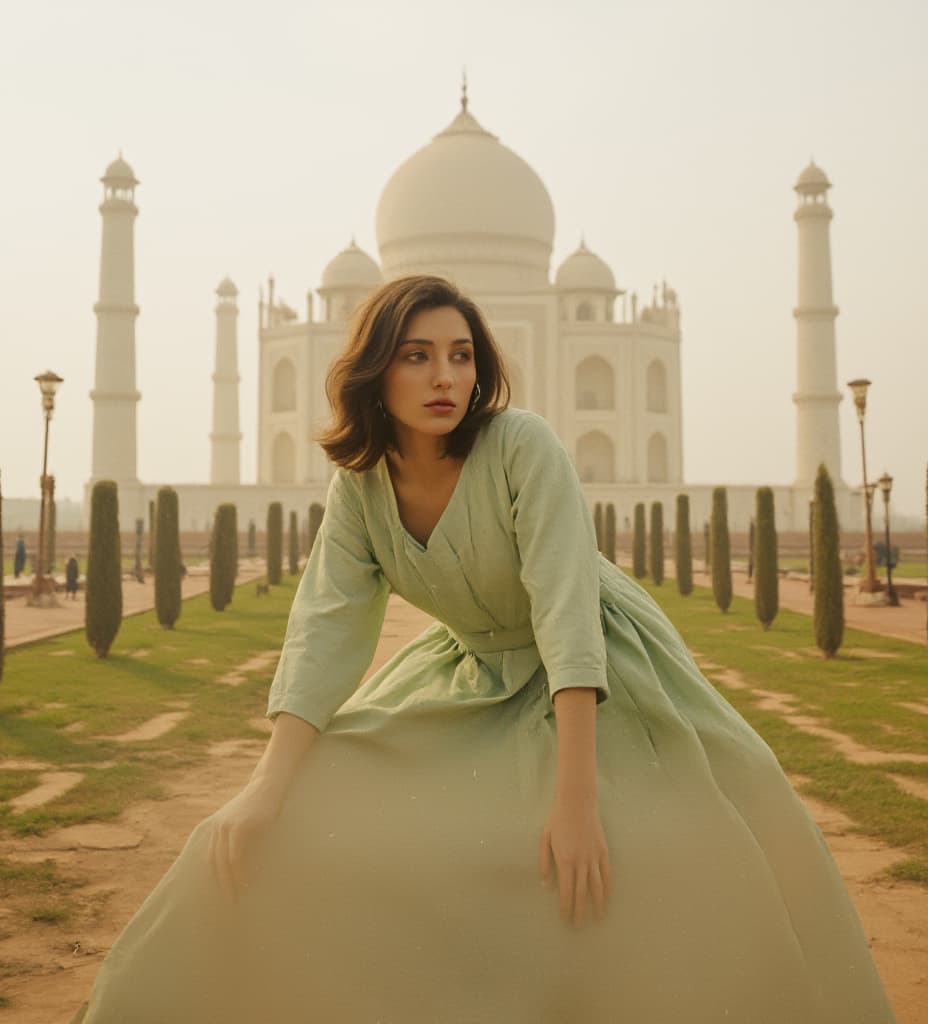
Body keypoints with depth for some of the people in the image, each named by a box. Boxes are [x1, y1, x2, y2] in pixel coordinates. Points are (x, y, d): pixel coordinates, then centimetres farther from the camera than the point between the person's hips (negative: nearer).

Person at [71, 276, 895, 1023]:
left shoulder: (524, 446, -26)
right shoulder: (360, 484, -11)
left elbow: (566, 609, -33)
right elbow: (326, 631, -15)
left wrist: (576, 798, -40)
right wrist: (268, 786, -25)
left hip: (593, 675, -4)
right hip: (472, 674, 4)